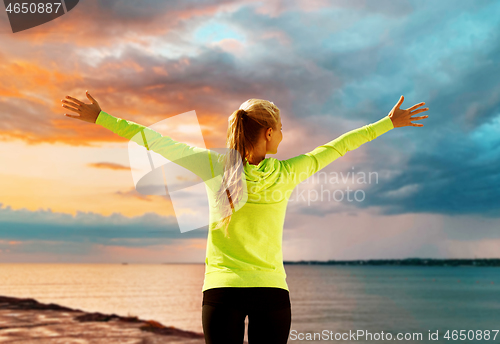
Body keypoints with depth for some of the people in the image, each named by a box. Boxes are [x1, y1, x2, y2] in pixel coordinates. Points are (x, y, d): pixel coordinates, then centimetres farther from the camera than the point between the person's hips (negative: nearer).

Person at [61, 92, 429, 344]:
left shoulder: (216, 166, -8)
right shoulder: (286, 174, -6)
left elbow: (160, 142, -3)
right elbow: (335, 147, 4)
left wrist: (101, 117, 5)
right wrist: (389, 122, 17)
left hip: (221, 289, 0)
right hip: (272, 291, 0)